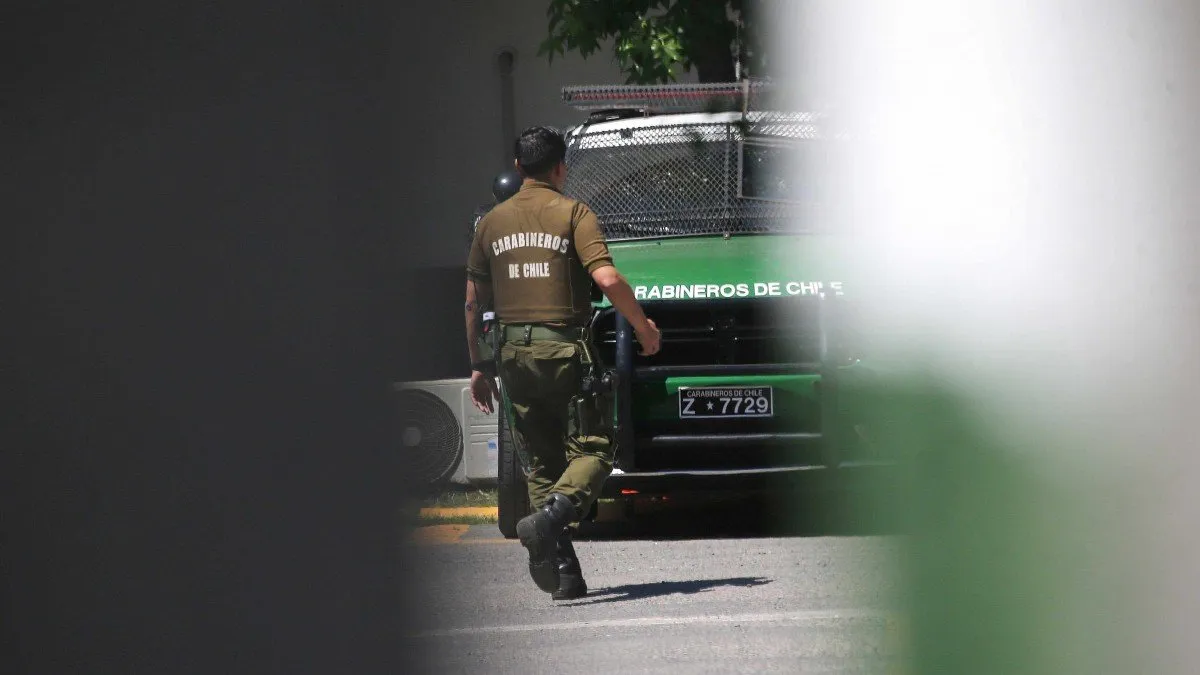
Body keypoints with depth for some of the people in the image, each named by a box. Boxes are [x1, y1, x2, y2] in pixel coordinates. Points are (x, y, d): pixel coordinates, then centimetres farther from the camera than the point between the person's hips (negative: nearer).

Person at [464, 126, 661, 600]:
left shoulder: (493, 222, 10)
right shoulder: (573, 214, -4)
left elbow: (473, 303, 12)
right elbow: (607, 280, -15)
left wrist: (477, 367, 19)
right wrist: (643, 326, -1)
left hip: (515, 354, 5)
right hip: (565, 348, -5)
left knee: (541, 462, 11)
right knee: (592, 450, 2)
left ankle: (564, 576, 5)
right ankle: (553, 516, -27)